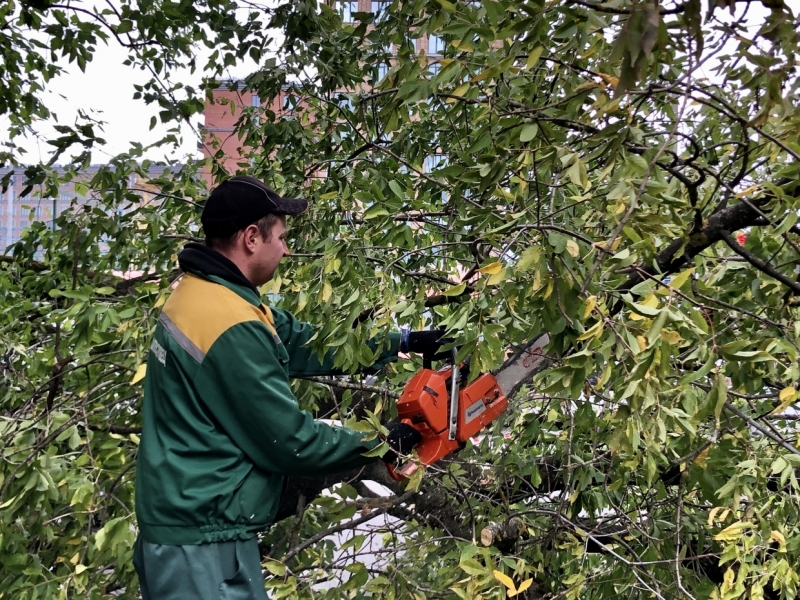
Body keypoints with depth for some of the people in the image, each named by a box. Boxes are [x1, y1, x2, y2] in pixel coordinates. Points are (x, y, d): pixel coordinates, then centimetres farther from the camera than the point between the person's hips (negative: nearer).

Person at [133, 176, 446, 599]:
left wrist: (405, 343, 10)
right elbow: (289, 441, -19)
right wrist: (381, 447, -5)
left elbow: (303, 343, 9)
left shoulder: (202, 290, 6)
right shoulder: (233, 331, -25)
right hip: (205, 544, -10)